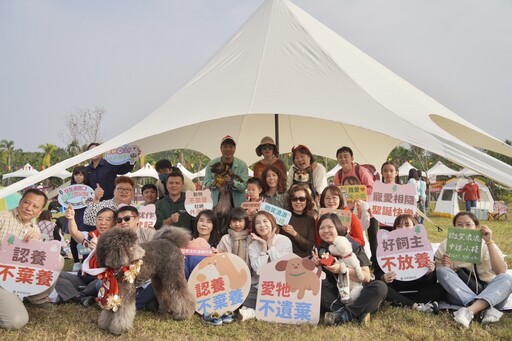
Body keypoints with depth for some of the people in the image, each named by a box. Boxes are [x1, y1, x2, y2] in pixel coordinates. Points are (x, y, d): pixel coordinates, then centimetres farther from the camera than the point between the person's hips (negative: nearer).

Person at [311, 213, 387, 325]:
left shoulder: (353, 247, -6)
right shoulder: (320, 249, 4)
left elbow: (366, 277, -15)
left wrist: (341, 269, -28)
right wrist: (313, 264, -17)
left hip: (357, 294, -2)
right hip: (335, 296, 2)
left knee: (380, 287, -29)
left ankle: (345, 315, -34)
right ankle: (358, 313, -31)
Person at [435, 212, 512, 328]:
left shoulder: (485, 245, -1)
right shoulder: (446, 246, 0)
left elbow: (501, 271, -18)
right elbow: (439, 274, -1)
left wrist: (489, 242, -23)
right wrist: (445, 267, -23)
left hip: (489, 294, 0)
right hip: (459, 295, 0)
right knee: (442, 271, -24)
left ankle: (470, 310, -44)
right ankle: (486, 309, -36)